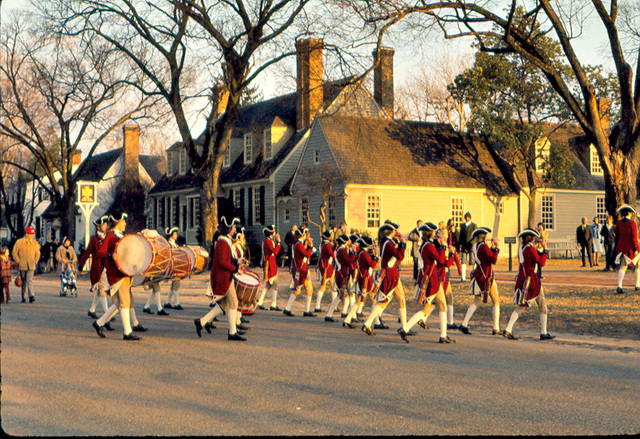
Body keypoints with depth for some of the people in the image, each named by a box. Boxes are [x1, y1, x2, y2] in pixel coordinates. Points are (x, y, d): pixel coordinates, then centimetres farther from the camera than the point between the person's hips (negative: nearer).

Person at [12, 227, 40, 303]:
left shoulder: (35, 243, 7)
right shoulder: (19, 242, 1)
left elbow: (37, 253, 19)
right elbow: (14, 253, 5)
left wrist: (35, 262, 8)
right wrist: (18, 262, -3)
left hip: (31, 266, 0)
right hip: (22, 266, 0)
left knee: (29, 280, -16)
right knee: (23, 282, 8)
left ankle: (31, 296, -25)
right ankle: (23, 297, 17)